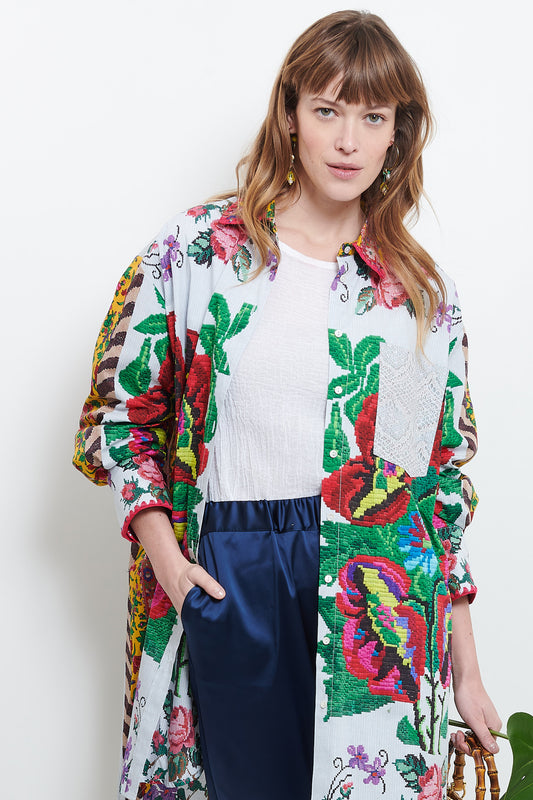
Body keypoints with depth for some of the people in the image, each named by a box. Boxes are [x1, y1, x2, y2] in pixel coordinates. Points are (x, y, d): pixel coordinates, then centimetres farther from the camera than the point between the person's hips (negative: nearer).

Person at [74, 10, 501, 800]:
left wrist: (467, 672, 8)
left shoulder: (424, 295, 6)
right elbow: (121, 410, 6)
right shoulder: (196, 249, 1)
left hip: (378, 593, 1)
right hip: (228, 581, -1)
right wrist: (163, 551, -6)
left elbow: (444, 483, 8)